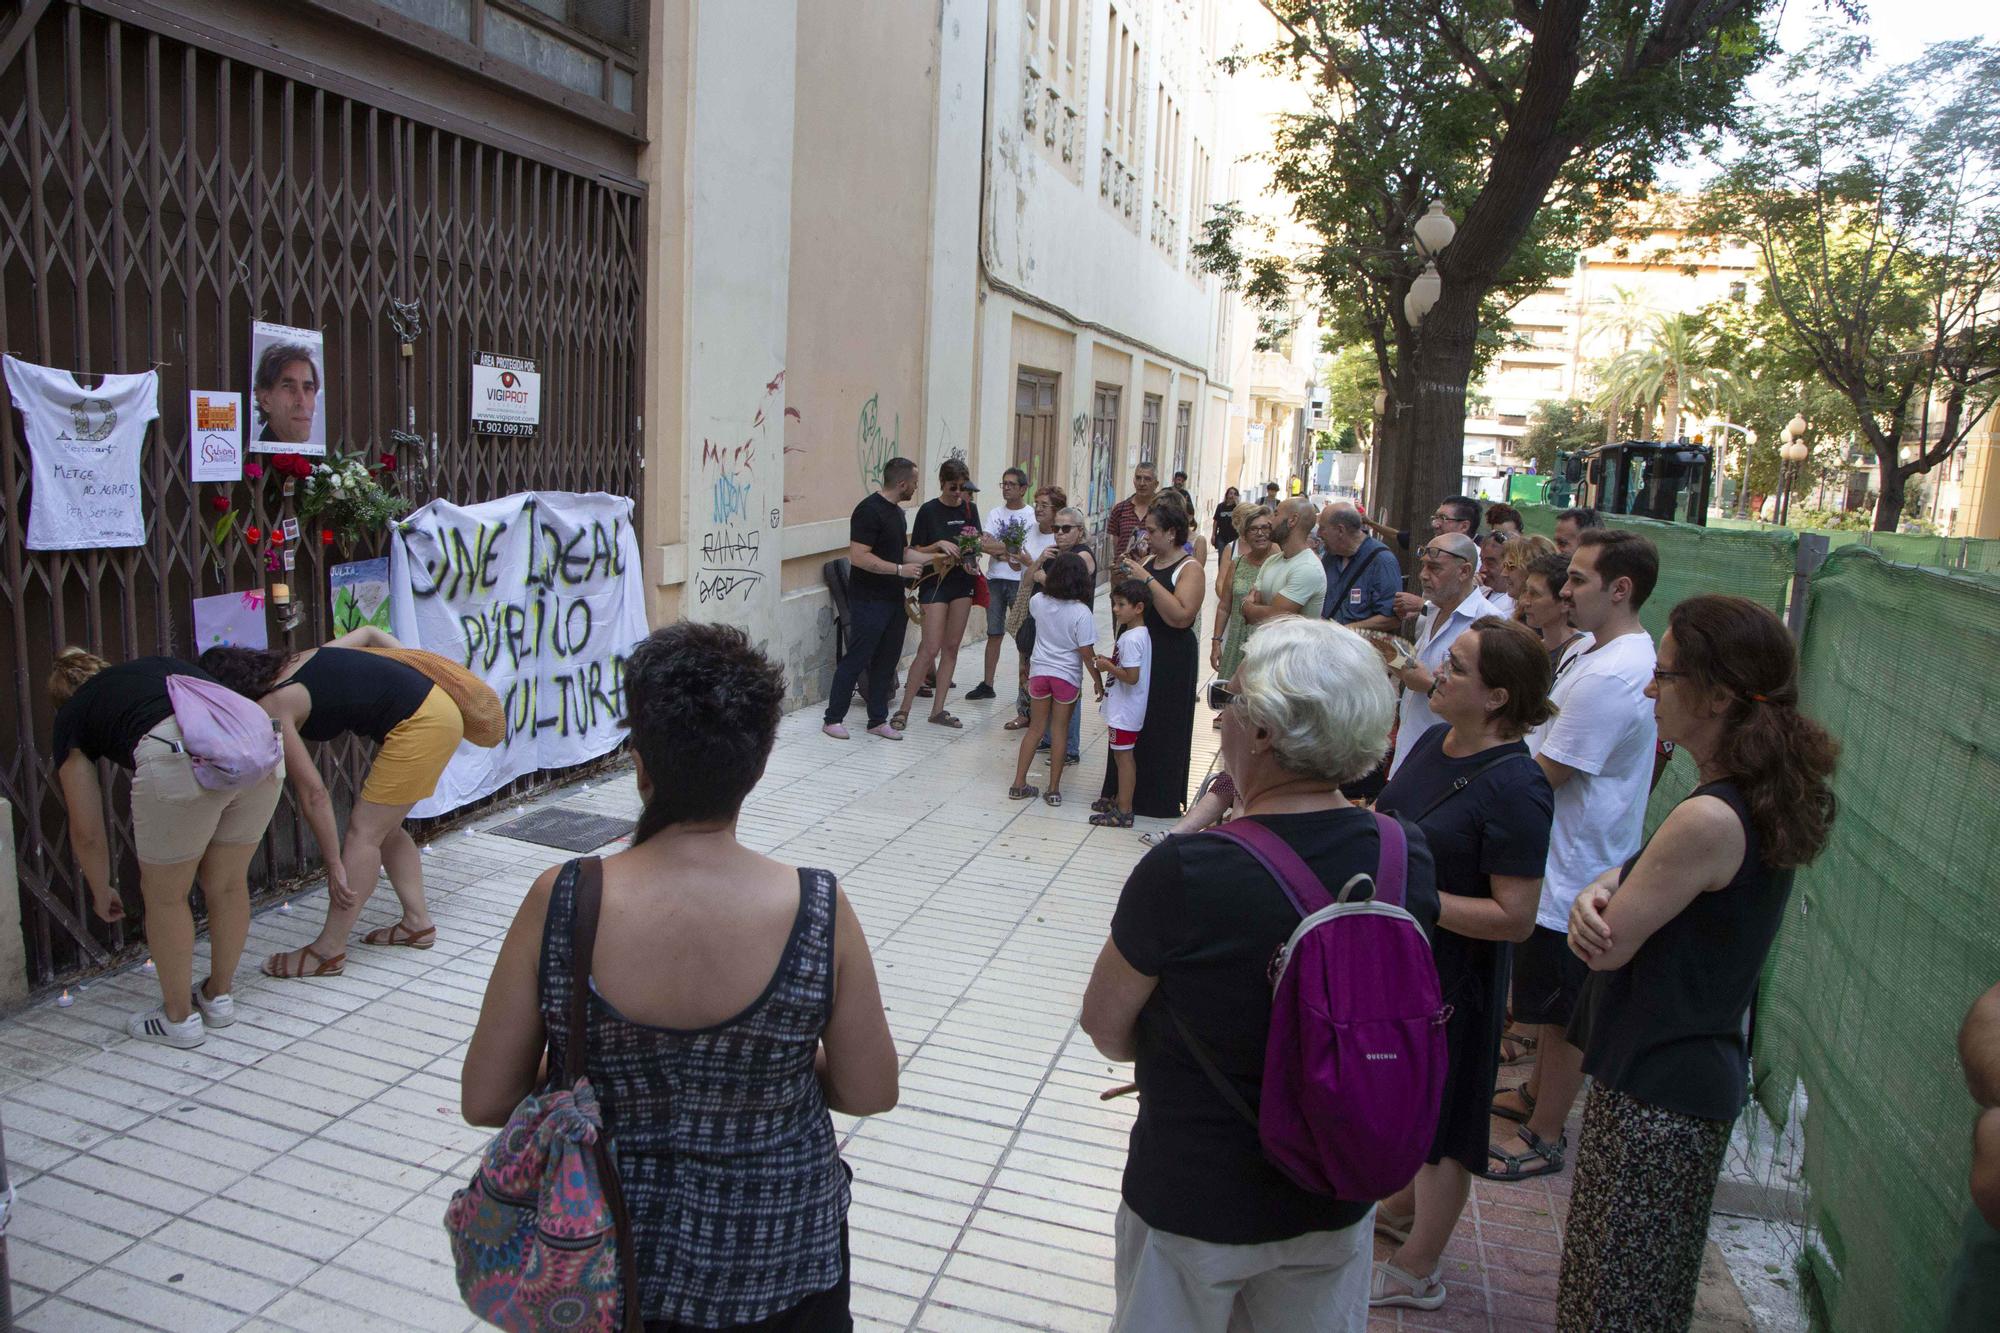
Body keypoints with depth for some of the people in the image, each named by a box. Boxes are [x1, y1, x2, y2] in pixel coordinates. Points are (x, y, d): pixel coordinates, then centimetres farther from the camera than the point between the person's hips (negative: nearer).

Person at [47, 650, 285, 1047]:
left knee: (165, 896, 18)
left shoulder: (72, 716, 28)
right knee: (228, 884, 23)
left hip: (180, 758, -4)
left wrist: (101, 893, 48)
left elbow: (87, 832, 30)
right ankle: (219, 998, 40)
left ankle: (179, 1018, 32)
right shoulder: (160, 665, 39)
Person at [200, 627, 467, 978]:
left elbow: (313, 793, -8)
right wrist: (413, 676, 22)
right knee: (383, 828, 18)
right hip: (435, 703, 9)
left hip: (419, 725, -9)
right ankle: (417, 923, 25)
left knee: (363, 831, -3)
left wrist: (334, 864, -2)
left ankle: (328, 951, 4)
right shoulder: (296, 660, 16)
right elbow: (368, 633, 25)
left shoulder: (270, 709, -7)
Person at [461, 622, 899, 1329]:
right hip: (778, 1264, 0)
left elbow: (484, 1100, -11)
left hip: (604, 1260, 1)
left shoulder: (558, 905, -22)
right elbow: (871, 1092, -11)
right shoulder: (819, 911, -23)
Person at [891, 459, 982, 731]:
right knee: (931, 649, -10)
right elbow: (916, 551, -5)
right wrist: (939, 545, -22)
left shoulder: (969, 509, 7)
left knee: (952, 647, 7)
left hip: (962, 582, 5)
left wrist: (972, 559, -6)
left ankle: (938, 710, 14)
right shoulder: (928, 510, -7)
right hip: (935, 582, -5)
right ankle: (904, 710, -2)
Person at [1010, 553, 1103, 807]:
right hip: (1067, 676, -3)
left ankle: (1019, 784, 17)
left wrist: (1046, 584, 34)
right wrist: (1098, 681, -3)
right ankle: (1053, 790, 14)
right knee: (1059, 732, 8)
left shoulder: (1039, 601, -5)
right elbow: (1086, 653, -15)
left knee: (1035, 728, 15)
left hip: (1039, 671, 3)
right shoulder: (1081, 612, -17)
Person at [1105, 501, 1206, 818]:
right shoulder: (1147, 560, 10)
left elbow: (1181, 616, -26)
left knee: (1160, 729, 1)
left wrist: (1147, 580, -26)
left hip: (1170, 662, -7)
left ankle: (1160, 799, 14)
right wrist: (1125, 575, 1)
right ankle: (1125, 790, 27)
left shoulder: (1190, 568, -12)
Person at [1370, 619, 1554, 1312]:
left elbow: (1514, 917, -27)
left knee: (1440, 1122, 12)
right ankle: (1399, 1208, 49)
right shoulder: (1433, 742, -1)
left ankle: (1415, 1273, 30)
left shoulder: (1515, 788, -26)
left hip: (1452, 981, -8)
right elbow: (1386, 816, 16)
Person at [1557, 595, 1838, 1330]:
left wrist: (1595, 903, -2)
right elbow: (1641, 871, 7)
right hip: (1705, 1069, 9)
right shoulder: (1766, 797, 1)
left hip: (1655, 1089, -9)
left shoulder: (1708, 819, -29)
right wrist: (1599, 891, -14)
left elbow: (1609, 945, -22)